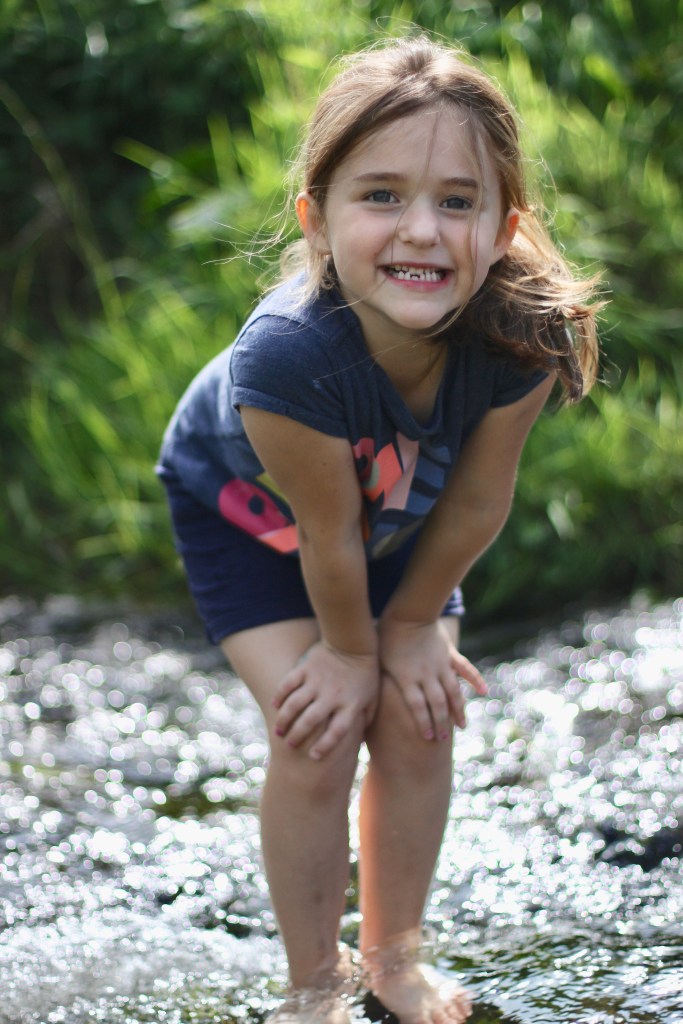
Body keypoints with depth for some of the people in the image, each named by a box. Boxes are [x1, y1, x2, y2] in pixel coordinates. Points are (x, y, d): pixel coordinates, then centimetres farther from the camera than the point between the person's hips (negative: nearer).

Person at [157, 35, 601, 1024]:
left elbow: (476, 504, -18)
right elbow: (328, 534, -27)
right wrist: (351, 649, -12)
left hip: (400, 515, 3)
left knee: (417, 718, 0)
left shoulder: (523, 335, -36)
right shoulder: (286, 355, -45)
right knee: (316, 736, -12)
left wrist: (413, 623, -7)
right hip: (247, 507, -3)